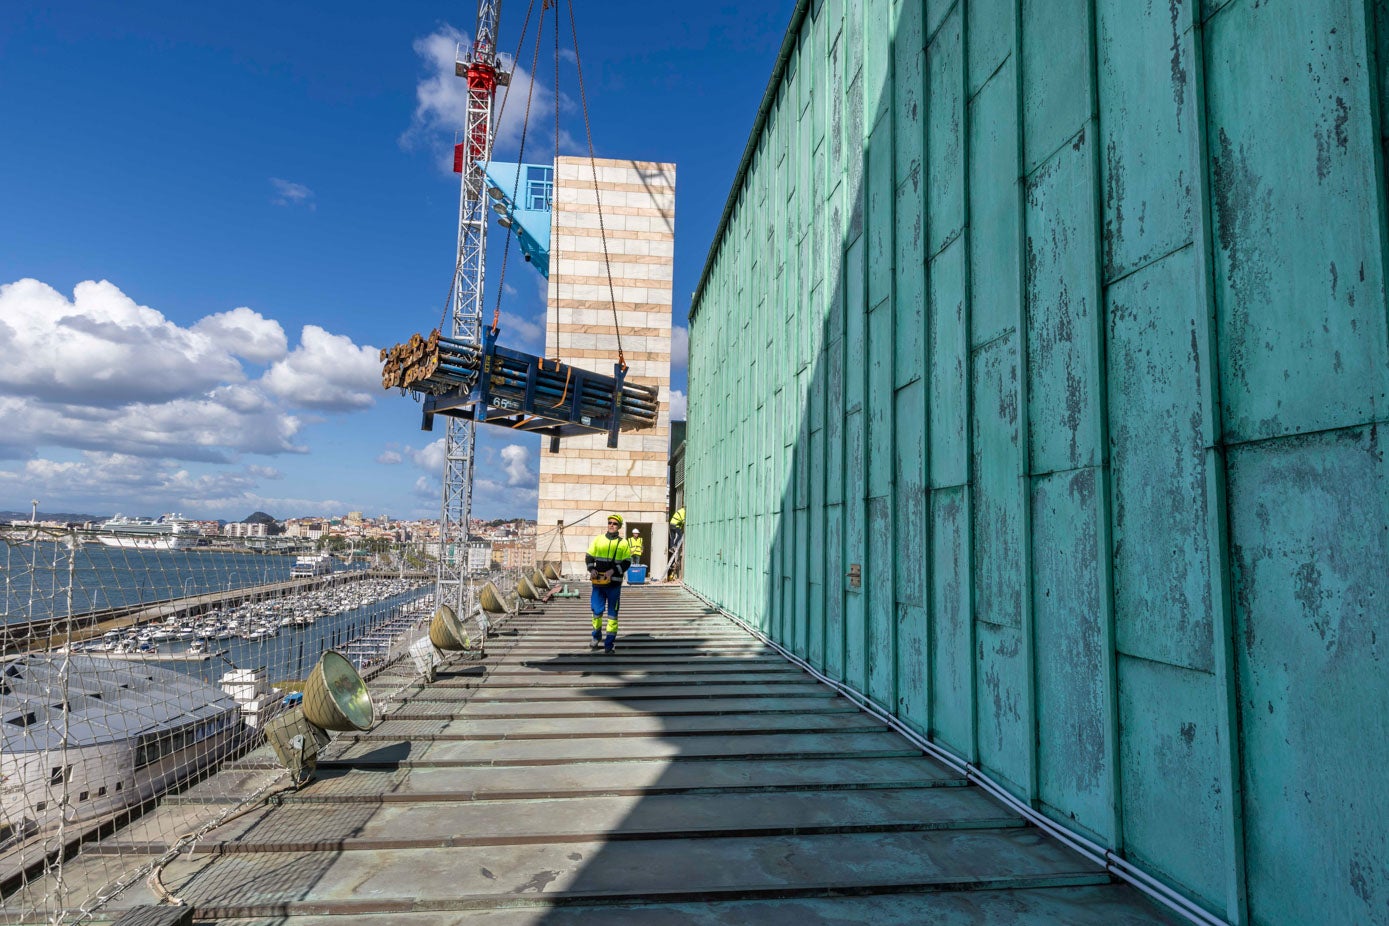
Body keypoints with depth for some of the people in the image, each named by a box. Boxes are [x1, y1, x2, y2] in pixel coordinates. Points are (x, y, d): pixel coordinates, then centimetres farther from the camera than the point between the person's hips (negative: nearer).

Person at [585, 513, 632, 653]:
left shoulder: (623, 543, 2)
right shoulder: (598, 539, 7)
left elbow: (626, 563, -2)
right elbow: (588, 557, 9)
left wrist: (613, 571, -15)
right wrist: (592, 569, -8)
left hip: (614, 583, -2)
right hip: (598, 582, 2)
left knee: (612, 614, 2)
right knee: (597, 611, 8)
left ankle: (609, 642, 9)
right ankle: (597, 637, 28)